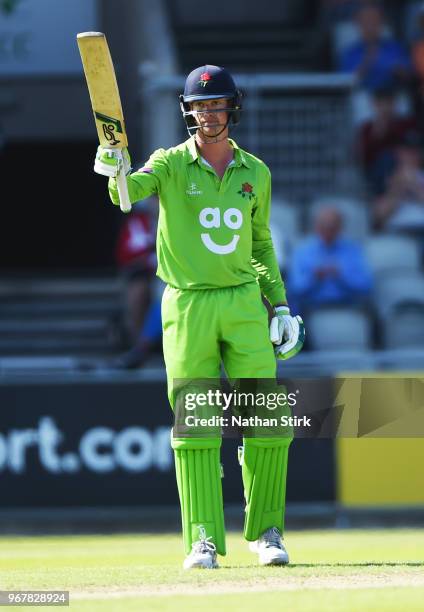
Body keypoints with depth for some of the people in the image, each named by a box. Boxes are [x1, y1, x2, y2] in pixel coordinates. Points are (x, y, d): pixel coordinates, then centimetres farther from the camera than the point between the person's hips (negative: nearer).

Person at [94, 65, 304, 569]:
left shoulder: (255, 172, 8)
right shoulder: (172, 164, -2)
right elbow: (133, 191, -23)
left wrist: (279, 303, 12)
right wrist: (116, 174, -45)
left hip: (245, 304, 2)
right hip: (188, 306, -2)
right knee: (194, 429, -3)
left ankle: (266, 531, 11)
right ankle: (204, 541, -1)